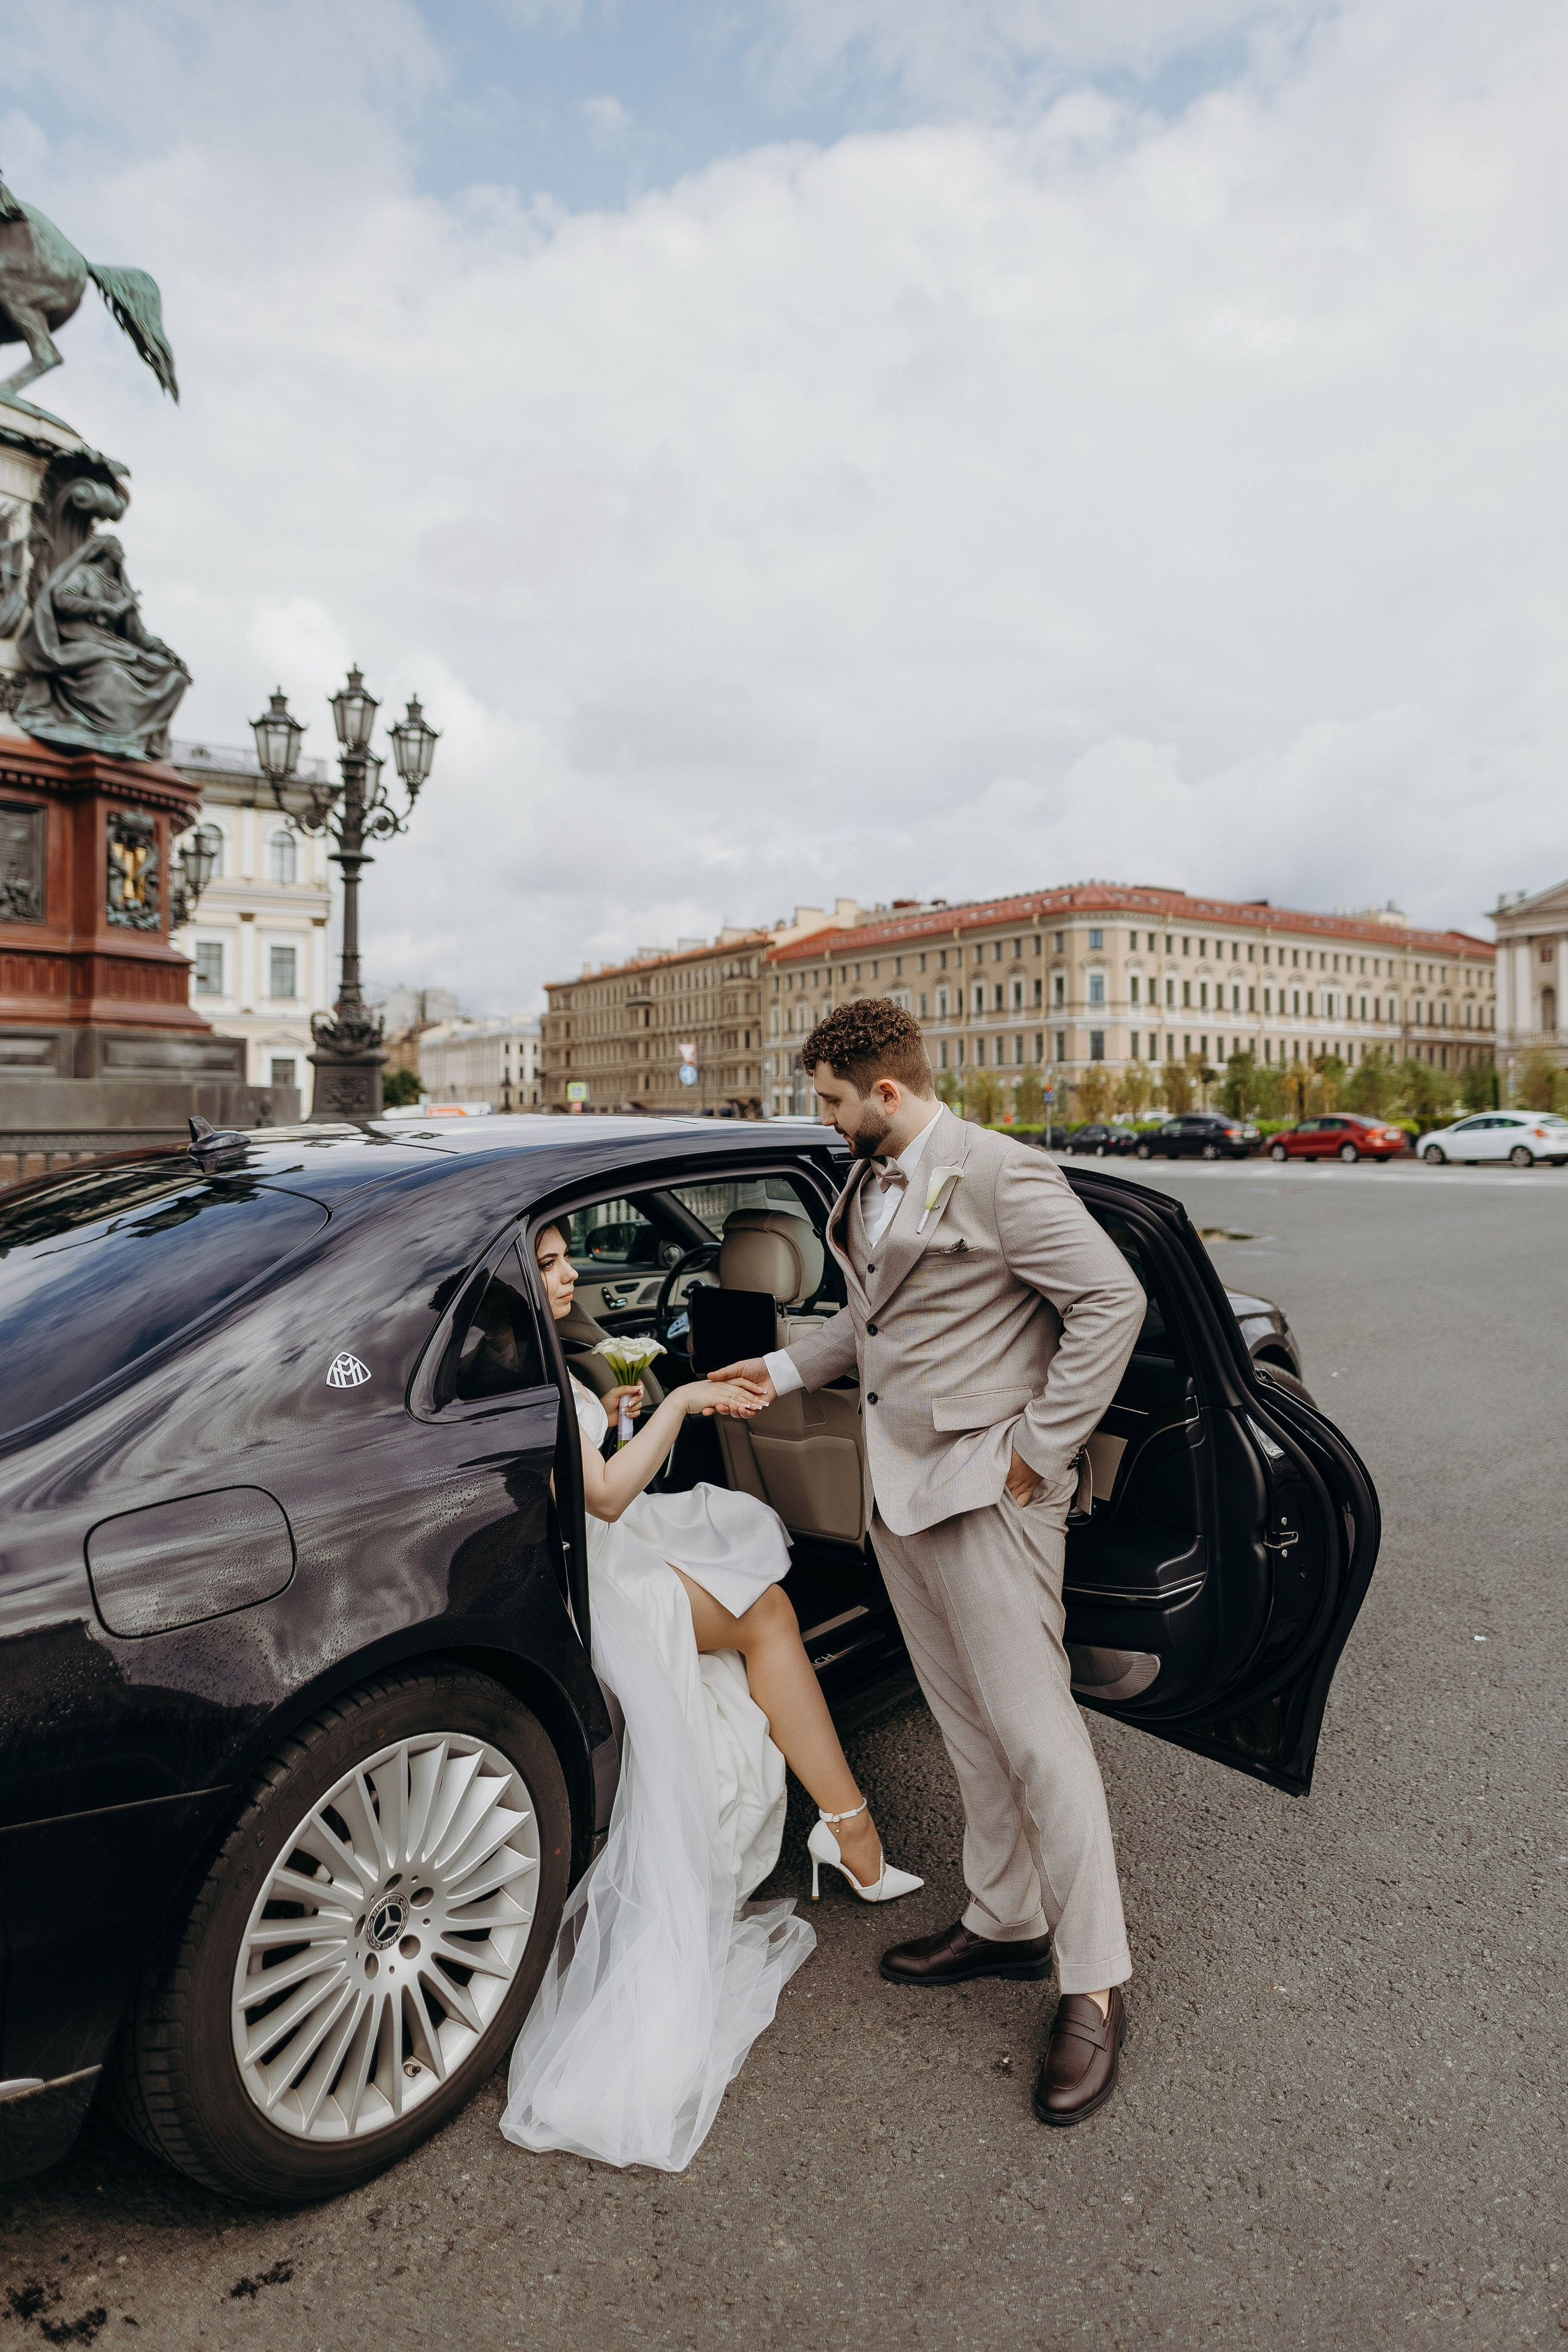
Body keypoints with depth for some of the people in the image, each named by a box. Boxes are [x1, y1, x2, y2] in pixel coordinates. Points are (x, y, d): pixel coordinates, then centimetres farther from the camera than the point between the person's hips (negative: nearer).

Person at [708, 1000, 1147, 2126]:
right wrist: (784, 1369, 17)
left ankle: (1095, 1988, 13)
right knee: (966, 1723, 16)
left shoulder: (999, 1175, -14)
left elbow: (1112, 1300, -16)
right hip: (900, 1486, 8)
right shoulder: (869, 1187, 12)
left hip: (985, 1489, -8)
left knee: (1034, 1726, -2)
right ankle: (1006, 1921, 33)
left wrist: (1040, 1449, -15)